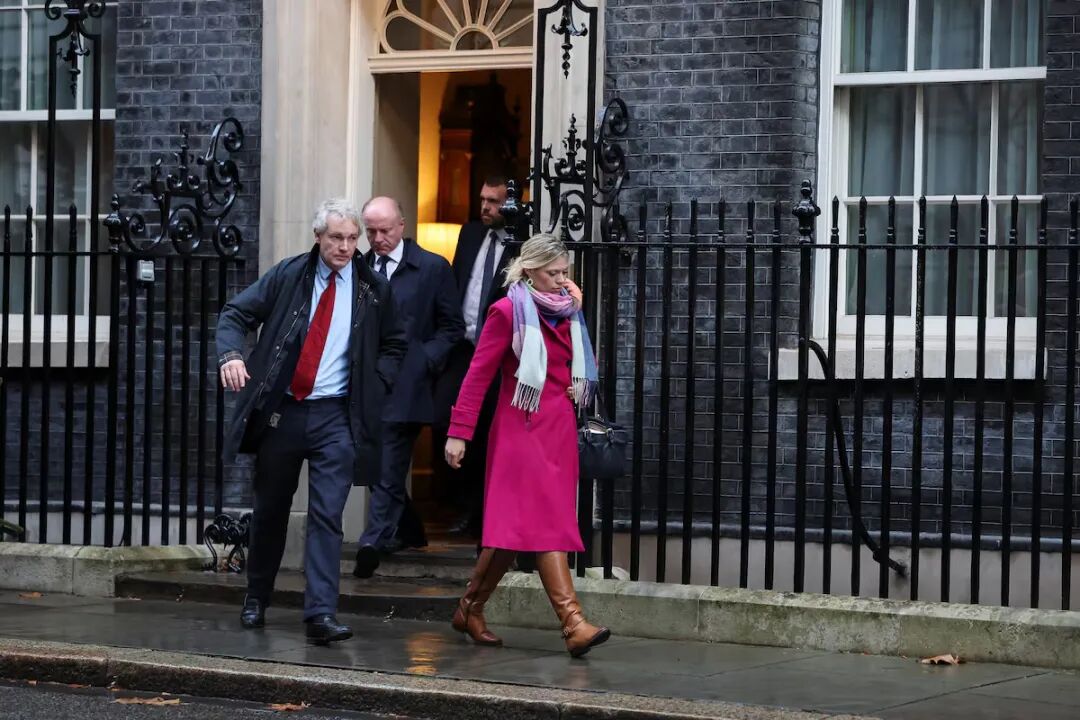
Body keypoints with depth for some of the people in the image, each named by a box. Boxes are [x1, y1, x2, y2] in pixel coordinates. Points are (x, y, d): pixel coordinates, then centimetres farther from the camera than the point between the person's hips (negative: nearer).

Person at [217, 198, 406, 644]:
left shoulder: (373, 289, 3)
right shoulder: (288, 276, 2)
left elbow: (394, 345, 16)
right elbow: (236, 314, 3)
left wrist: (375, 384, -2)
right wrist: (231, 354, -17)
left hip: (337, 416, -1)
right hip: (281, 410, 1)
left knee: (327, 516, -11)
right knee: (270, 510, 12)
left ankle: (321, 614, -16)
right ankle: (256, 600, 29)